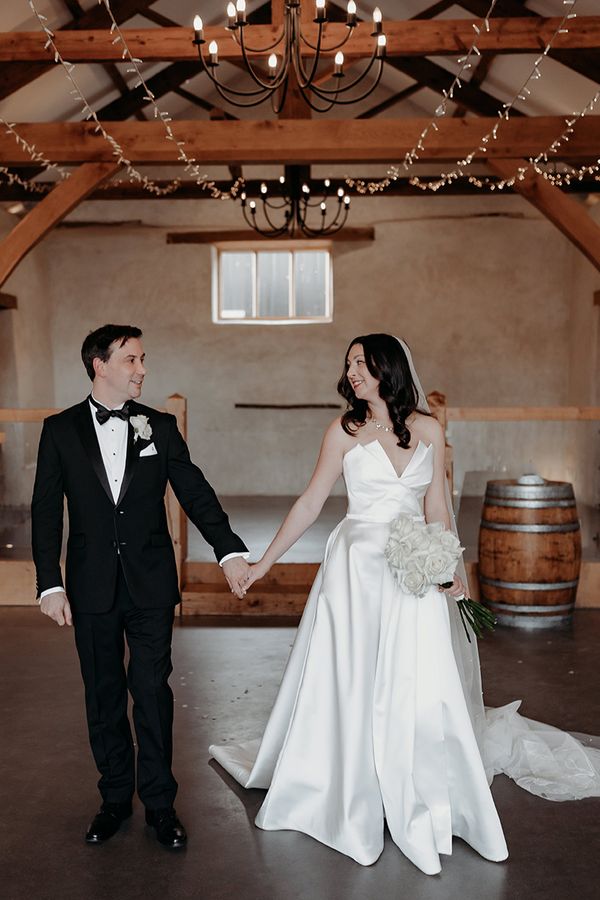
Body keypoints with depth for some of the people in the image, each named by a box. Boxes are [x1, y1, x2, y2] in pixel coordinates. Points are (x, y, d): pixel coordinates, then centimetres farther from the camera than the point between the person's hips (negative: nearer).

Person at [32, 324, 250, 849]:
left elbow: (194, 491, -1)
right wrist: (50, 583, -5)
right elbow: (46, 511, 1)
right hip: (93, 587, 1)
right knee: (104, 696, 12)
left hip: (151, 586, 0)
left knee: (153, 691, 3)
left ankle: (159, 804, 18)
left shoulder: (160, 427, 2)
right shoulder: (61, 430, 1)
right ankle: (115, 799, 29)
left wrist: (230, 550, -13)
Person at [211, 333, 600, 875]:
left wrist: (454, 568, -6)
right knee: (352, 687, 4)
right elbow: (310, 504, 4)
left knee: (420, 688, 1)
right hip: (356, 570, -1)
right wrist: (265, 562, 2)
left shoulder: (428, 430, 5)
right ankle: (352, 803, 23)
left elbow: (437, 509, 7)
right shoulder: (344, 432, 1)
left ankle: (423, 810, 20)